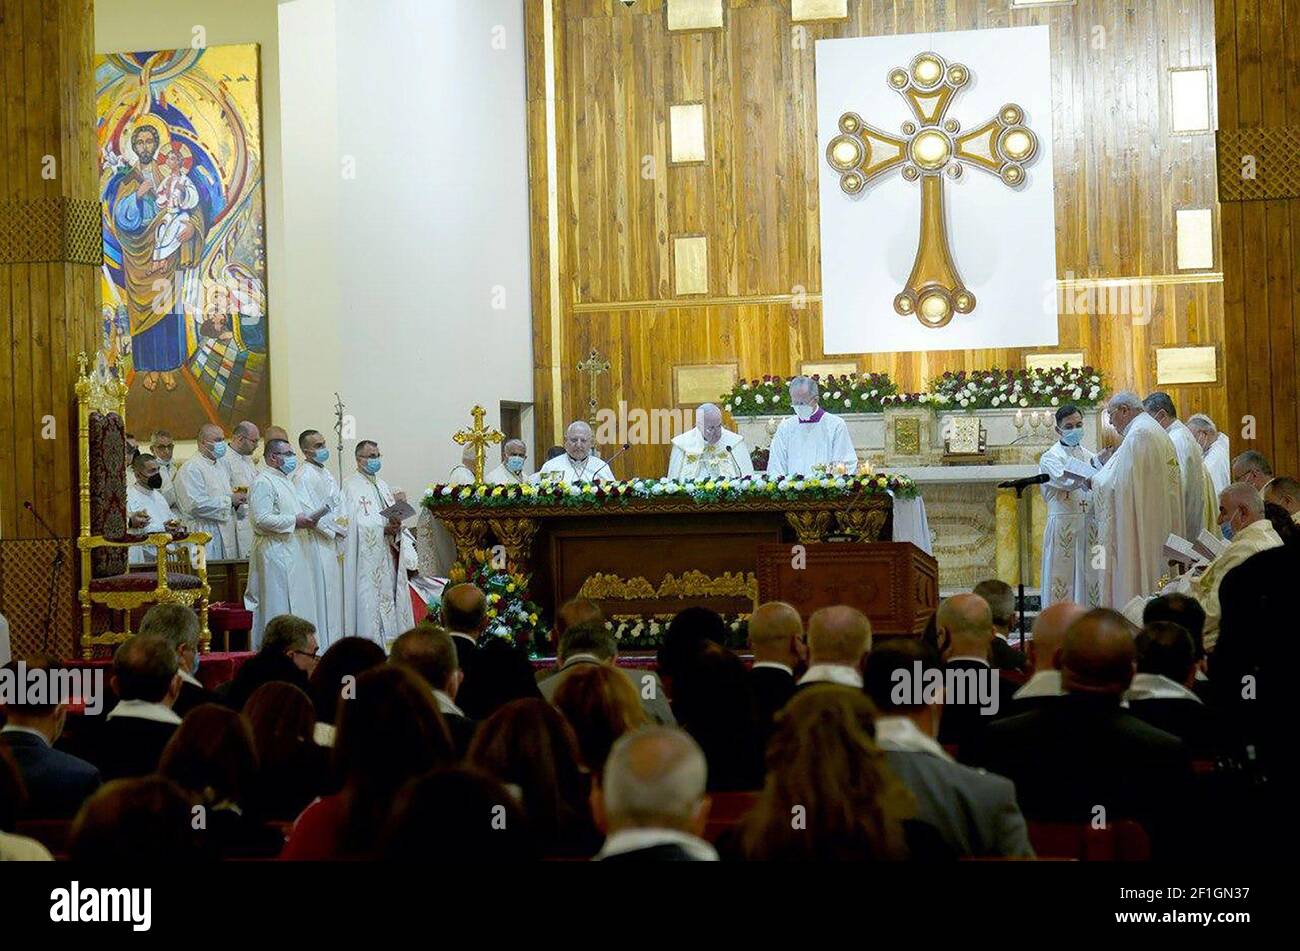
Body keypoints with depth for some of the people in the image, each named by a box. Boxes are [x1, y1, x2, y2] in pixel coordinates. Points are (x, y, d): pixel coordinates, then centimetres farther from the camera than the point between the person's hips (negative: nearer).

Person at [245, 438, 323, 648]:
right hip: (276, 553, -10)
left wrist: (308, 519, 9)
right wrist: (294, 521, -18)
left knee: (298, 605, 10)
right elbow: (262, 519, -22)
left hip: (294, 551, 10)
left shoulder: (284, 480, 18)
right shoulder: (263, 481, -13)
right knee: (279, 607, -6)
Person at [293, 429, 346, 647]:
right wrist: (334, 530, -14)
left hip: (333, 542, 9)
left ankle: (334, 641, 13)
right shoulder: (303, 476, -12)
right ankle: (322, 644, -6)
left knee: (334, 594, 9)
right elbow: (307, 512, -19)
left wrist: (342, 528, 5)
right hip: (317, 545, -9)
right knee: (322, 592, -8)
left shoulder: (326, 474, 17)